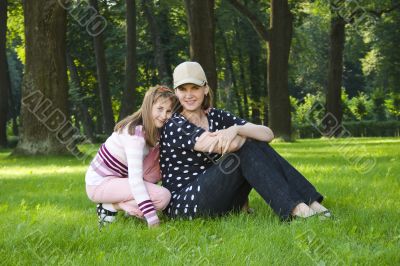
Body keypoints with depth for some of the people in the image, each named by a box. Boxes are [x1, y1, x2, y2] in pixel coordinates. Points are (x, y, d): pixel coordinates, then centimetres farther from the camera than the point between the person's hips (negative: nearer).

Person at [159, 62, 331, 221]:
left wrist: (236, 129, -24)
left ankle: (310, 203, -22)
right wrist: (249, 134, -3)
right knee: (247, 150, -19)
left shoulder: (216, 117, 9)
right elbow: (232, 145, -24)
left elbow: (268, 134, -5)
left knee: (258, 147, -11)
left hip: (218, 204, 6)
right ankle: (294, 209, -29)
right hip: (182, 205, -6)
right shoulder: (174, 126, -11)